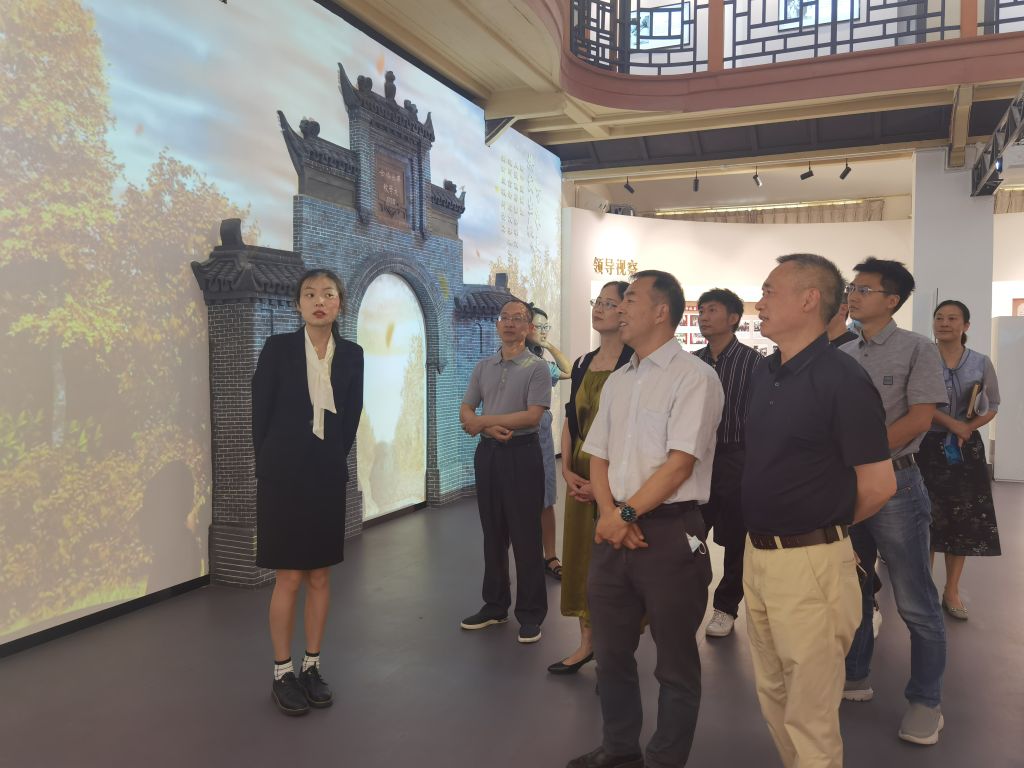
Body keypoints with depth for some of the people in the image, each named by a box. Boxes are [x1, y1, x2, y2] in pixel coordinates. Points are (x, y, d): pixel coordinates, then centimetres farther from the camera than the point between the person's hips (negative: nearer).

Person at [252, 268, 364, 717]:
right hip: (284, 476, -3)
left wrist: (333, 460, 7)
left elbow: (351, 418, 9)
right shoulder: (278, 348, -6)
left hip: (328, 477, 3)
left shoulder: (351, 355, 3)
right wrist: (272, 466, 2)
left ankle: (311, 668, 24)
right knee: (289, 577, 2)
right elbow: (260, 414, -2)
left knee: (320, 576, 10)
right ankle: (282, 674, 18)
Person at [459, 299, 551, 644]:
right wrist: (490, 429, -13)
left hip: (521, 454, -5)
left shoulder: (536, 367, -5)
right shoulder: (483, 367, 11)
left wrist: (483, 421, -12)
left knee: (525, 536, 1)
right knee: (492, 533, 13)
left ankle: (531, 614, 12)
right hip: (487, 452, 5)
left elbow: (532, 415, -15)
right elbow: (466, 413, 9)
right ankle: (495, 605, 26)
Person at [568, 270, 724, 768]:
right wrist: (609, 513, -5)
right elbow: (598, 457, 11)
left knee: (674, 659, 8)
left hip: (670, 531, -7)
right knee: (611, 649, 17)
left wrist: (627, 512, -13)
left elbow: (680, 463, -16)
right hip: (614, 529, 7)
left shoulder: (693, 377, -9)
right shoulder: (616, 382, 13)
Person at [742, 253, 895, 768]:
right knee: (772, 694, 22)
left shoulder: (841, 378, -16)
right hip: (757, 553, 8)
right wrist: (761, 536, 12)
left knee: (810, 713, 7)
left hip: (810, 561, -8)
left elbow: (878, 486, -14)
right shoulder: (764, 373, 7)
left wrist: (823, 528, 1)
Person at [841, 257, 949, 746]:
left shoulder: (916, 349, -4)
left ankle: (926, 702, 16)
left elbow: (919, 419, -12)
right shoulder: (842, 355, 10)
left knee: (915, 603, 2)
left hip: (894, 484, -5)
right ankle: (855, 679, 29)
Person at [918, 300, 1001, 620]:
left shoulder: (981, 363, 3)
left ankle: (952, 590, 19)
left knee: (963, 520, 5)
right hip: (927, 447, -2)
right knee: (927, 518, 0)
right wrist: (952, 423, -23)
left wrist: (968, 428, -9)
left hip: (966, 448, 2)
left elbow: (992, 408, 9)